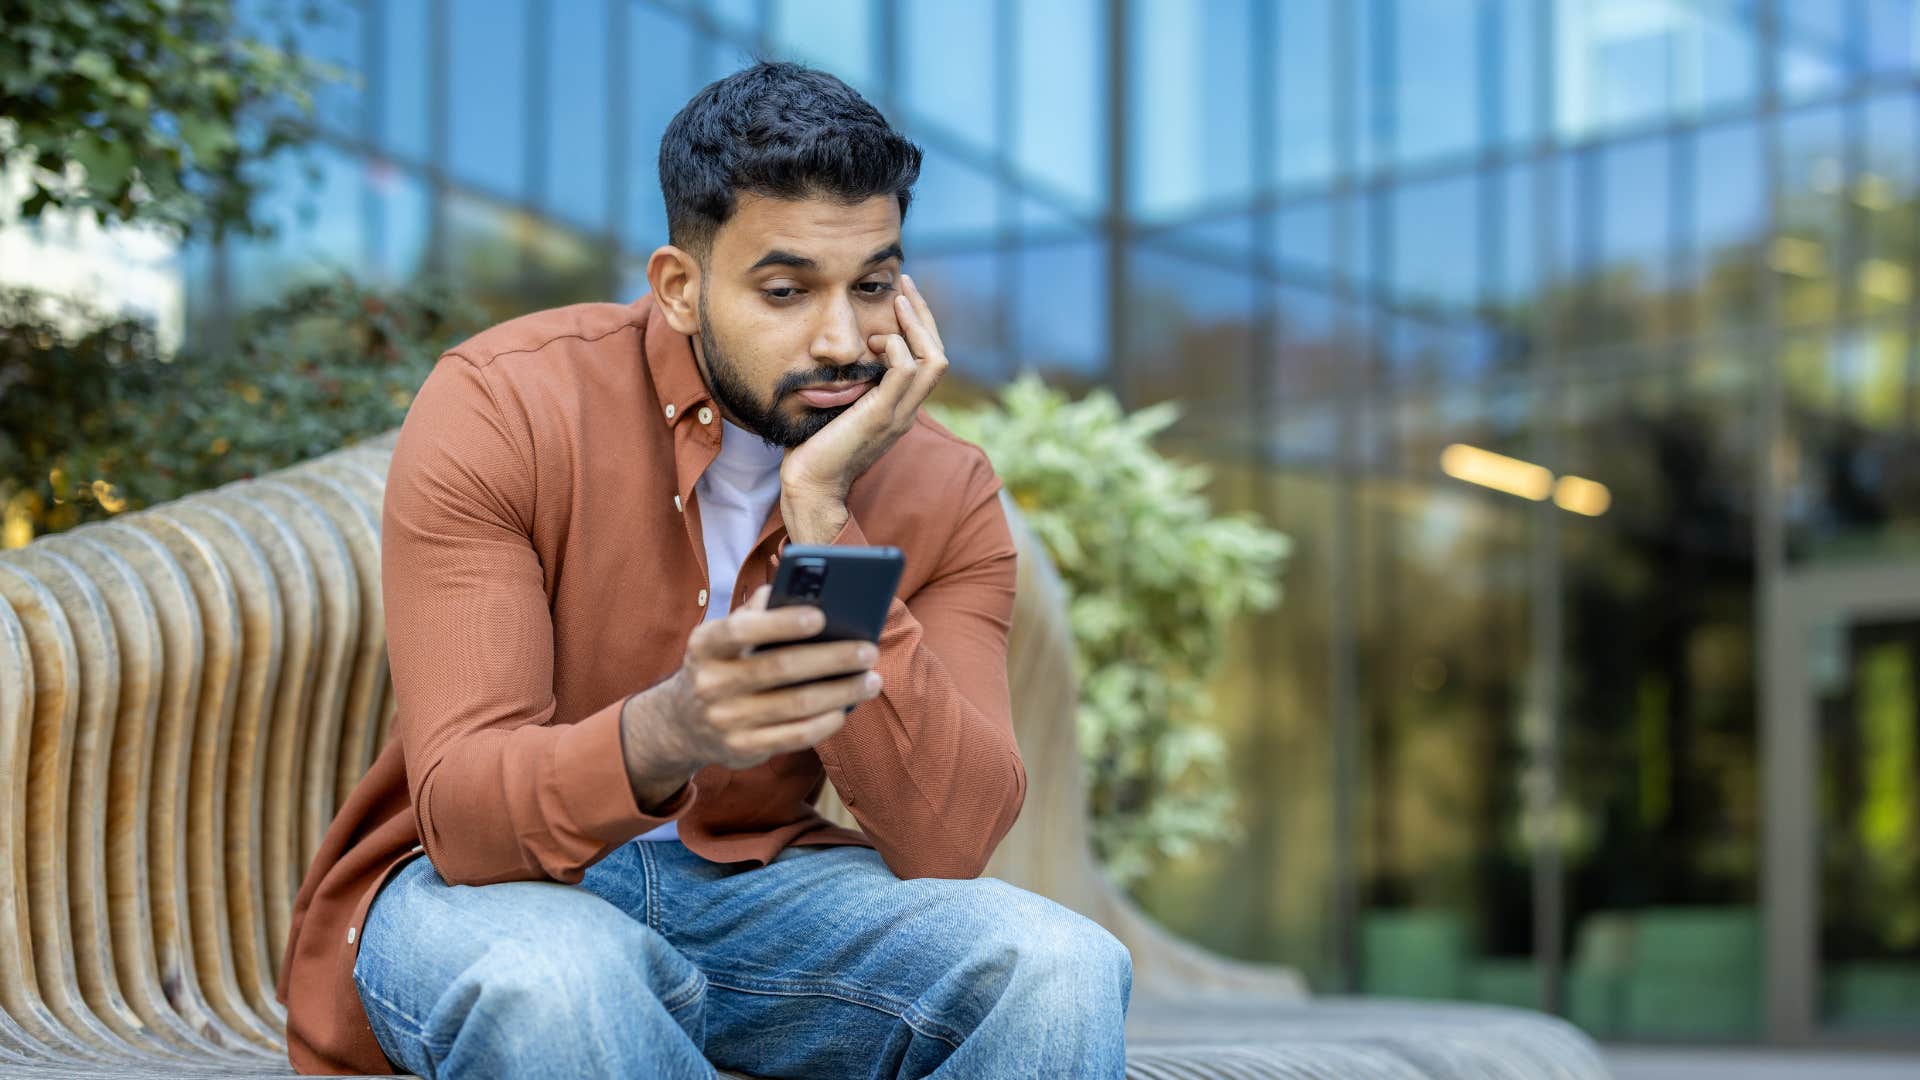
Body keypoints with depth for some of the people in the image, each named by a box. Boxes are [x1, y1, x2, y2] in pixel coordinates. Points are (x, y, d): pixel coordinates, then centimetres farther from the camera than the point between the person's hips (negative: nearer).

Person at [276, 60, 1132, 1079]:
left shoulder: (943, 494, -6)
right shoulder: (500, 408, -16)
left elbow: (945, 844, -19)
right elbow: (462, 813, -24)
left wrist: (822, 517, -25)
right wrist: (666, 734, -47)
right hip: (495, 884, -1)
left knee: (1061, 967, -26)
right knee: (550, 977, -37)